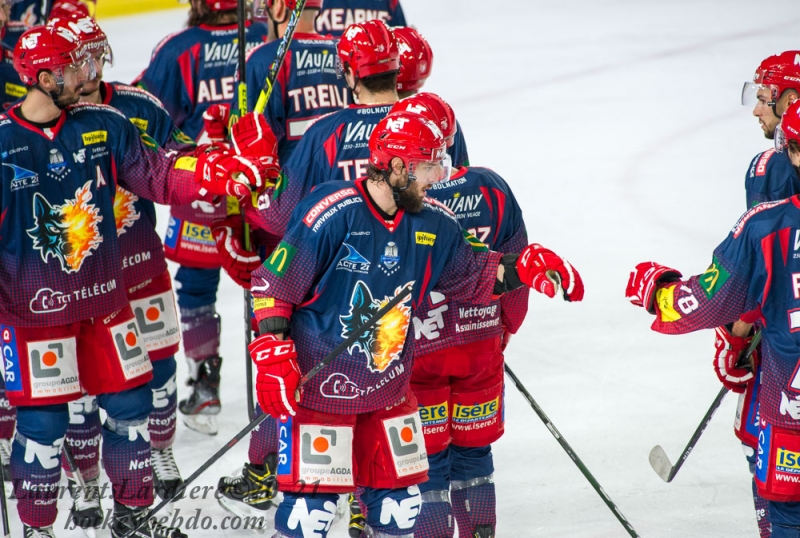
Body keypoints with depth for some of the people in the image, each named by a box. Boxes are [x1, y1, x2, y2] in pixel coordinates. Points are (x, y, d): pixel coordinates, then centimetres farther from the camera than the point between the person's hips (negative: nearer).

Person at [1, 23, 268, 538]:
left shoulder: (101, 125, 0)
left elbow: (157, 173, 1)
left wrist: (219, 170, -13)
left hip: (104, 298, 5)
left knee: (131, 403, 12)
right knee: (43, 422, -1)